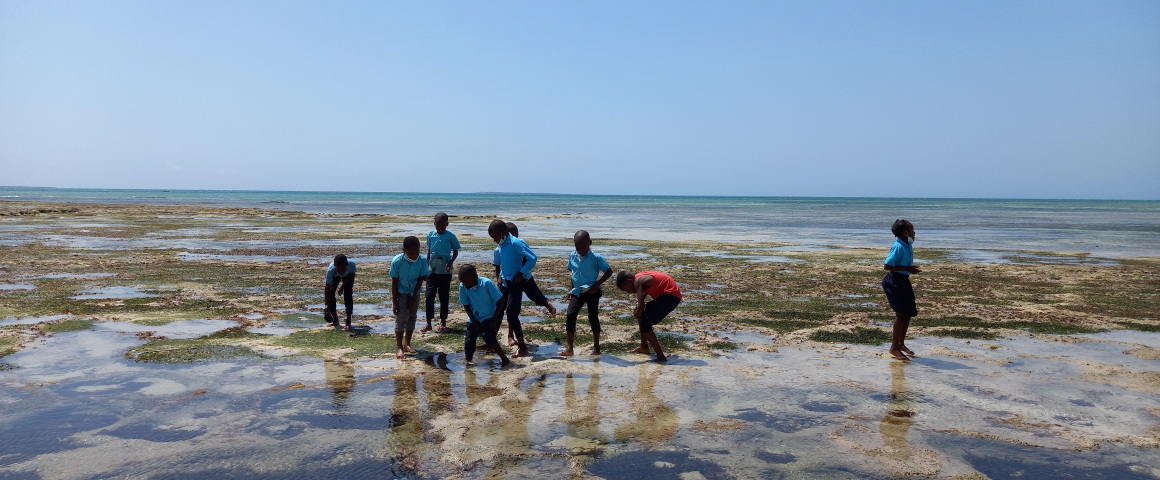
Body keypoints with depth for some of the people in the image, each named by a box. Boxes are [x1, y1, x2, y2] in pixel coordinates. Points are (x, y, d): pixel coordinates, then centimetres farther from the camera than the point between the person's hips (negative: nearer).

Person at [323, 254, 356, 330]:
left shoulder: (351, 264, -43)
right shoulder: (331, 270, -43)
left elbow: (350, 275, -17)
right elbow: (327, 288, -37)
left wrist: (343, 286, -21)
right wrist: (326, 305, -39)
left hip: (348, 275, -1)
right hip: (335, 276, 1)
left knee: (348, 295, -15)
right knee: (330, 293, -12)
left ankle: (348, 322, -8)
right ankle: (335, 320, 6)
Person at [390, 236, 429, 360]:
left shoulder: (422, 260, -22)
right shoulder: (397, 261, -26)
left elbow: (420, 280, -12)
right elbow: (394, 282, -18)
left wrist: (413, 297, -12)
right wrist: (394, 302, -17)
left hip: (414, 291, 3)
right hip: (400, 291, -3)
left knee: (412, 317, 9)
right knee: (401, 318, -9)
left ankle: (407, 344, 22)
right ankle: (399, 347, -4)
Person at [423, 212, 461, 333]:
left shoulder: (450, 236, -5)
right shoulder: (430, 235, 3)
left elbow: (455, 251, 2)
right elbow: (429, 251, 13)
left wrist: (451, 261, -15)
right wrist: (426, 266, 13)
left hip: (445, 271, -2)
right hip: (432, 270, 2)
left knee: (444, 296, 7)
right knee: (429, 295, -2)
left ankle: (443, 322, 20)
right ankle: (428, 323, 3)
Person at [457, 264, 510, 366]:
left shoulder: (487, 283, -25)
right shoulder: (463, 286, -15)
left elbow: (500, 301, -17)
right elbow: (466, 306, -3)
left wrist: (493, 320, -18)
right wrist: (475, 323, -9)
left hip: (489, 316, -4)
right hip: (474, 318, 4)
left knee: (487, 335, -26)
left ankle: (504, 359, -15)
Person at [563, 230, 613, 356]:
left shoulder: (596, 257, -12)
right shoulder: (572, 256, 3)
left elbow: (609, 271, -7)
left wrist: (597, 284, -15)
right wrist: (571, 290, 11)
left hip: (592, 292, -4)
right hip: (577, 292, 4)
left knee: (593, 317, 4)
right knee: (570, 315, -8)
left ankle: (596, 346, 21)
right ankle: (569, 348, -4)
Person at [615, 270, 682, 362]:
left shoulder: (638, 281, -15)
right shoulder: (640, 277, 13)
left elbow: (641, 305, -24)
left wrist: (637, 314, -5)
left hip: (670, 296, -10)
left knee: (645, 323, -11)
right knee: (642, 315, 22)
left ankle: (660, 356, -13)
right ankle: (644, 347, 33)